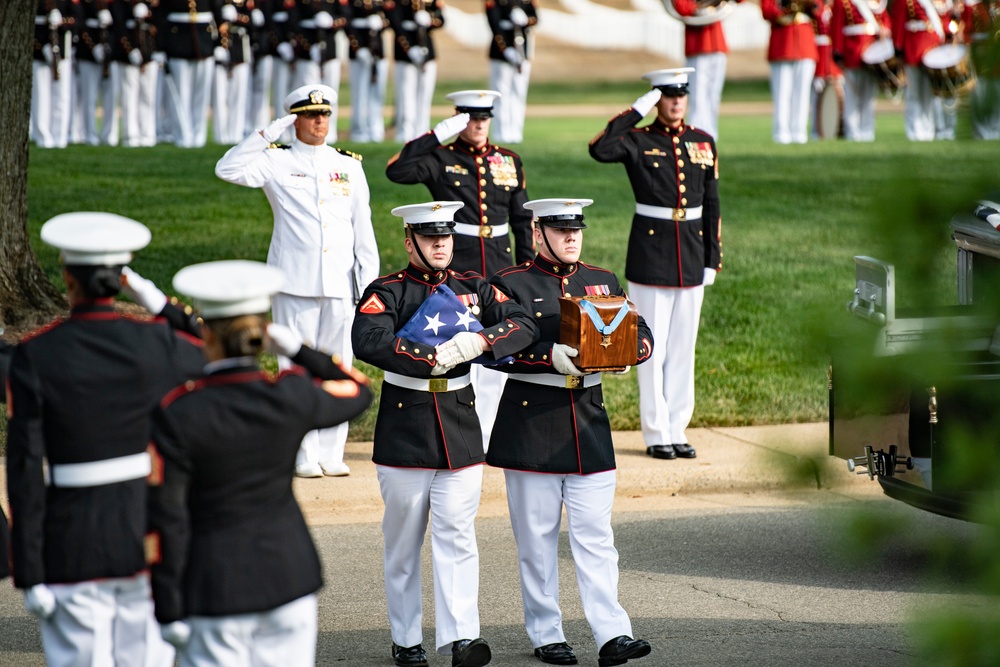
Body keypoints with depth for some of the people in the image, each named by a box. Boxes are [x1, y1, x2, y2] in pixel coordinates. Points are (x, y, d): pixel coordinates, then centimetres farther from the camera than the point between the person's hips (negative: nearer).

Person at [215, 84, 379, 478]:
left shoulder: (349, 166, 12)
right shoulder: (277, 162, 3)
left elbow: (363, 229, 11)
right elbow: (227, 169, -13)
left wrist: (368, 283, 6)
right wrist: (267, 135, -13)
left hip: (340, 284, 3)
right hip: (295, 284, -3)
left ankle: (331, 454, 11)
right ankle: (304, 456, 4)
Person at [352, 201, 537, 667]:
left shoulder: (472, 289, 9)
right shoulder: (387, 292, -5)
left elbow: (524, 324, 0)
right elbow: (368, 341, -23)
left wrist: (481, 340, -18)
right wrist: (434, 359, -23)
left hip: (461, 430, 3)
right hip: (403, 432, -3)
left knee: (457, 535, -4)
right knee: (403, 541, 6)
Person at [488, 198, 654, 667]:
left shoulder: (603, 283, 12)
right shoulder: (511, 285, -2)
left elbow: (643, 337, 9)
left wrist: (625, 349, -14)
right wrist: (550, 356, -25)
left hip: (588, 425, 3)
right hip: (530, 429, -3)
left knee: (596, 536, -1)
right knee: (537, 539, 4)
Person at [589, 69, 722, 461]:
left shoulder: (703, 143, 9)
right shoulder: (639, 141, -5)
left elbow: (712, 205, 11)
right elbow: (600, 150, -27)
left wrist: (713, 260, 7)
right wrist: (636, 111, -20)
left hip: (691, 255, 4)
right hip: (650, 255, -4)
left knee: (683, 346, 8)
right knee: (653, 347, -1)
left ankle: (677, 430, 16)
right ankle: (656, 434, 6)